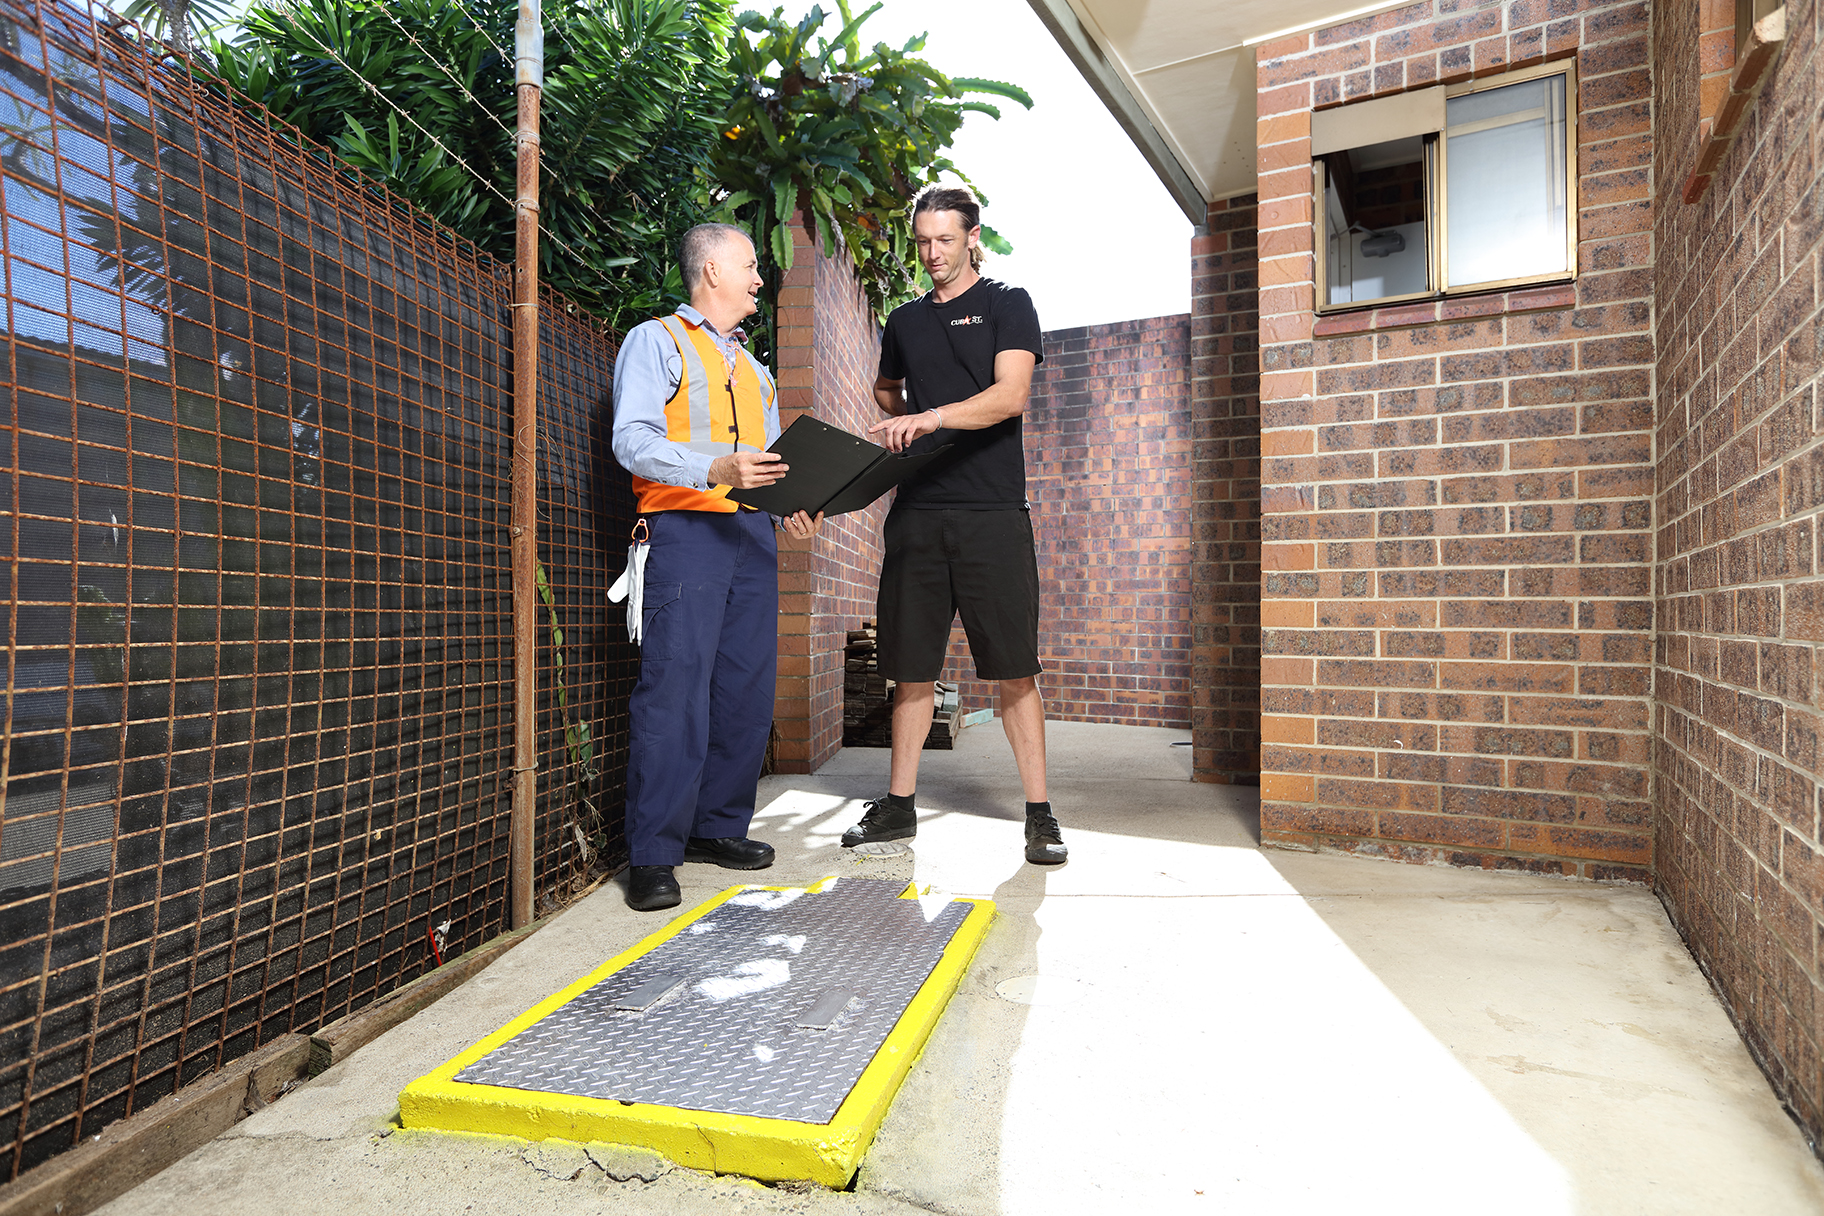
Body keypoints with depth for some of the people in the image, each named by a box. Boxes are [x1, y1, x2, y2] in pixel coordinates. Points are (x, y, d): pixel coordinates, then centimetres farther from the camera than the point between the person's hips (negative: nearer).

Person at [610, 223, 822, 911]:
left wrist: (792, 505, 5)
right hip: (685, 528, -7)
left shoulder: (753, 368, 28)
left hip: (753, 533, 7)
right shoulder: (656, 341, 6)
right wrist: (715, 470, -23)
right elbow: (632, 440, -8)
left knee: (747, 689, 5)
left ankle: (718, 827, 17)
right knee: (675, 691, -12)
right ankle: (653, 856, -5)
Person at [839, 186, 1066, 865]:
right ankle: (899, 806, 17)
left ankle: (1040, 816, 6)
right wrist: (898, 420, 15)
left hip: (992, 510, -4)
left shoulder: (1007, 305, 7)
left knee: (1013, 670, -4)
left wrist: (933, 416, -23)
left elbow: (1011, 394, -9)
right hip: (917, 509, 4)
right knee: (911, 668, 6)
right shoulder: (904, 321, 21)